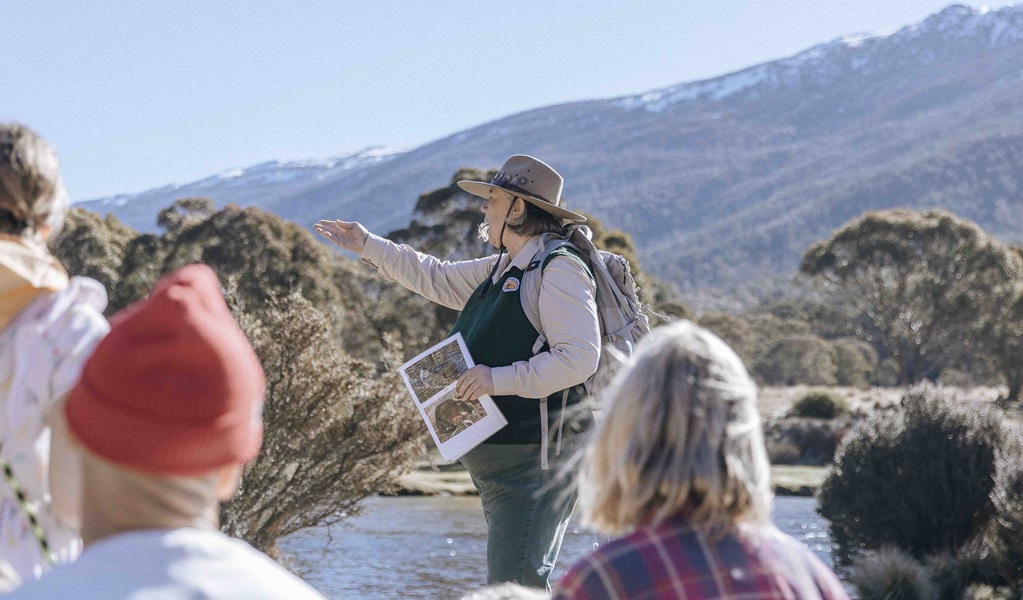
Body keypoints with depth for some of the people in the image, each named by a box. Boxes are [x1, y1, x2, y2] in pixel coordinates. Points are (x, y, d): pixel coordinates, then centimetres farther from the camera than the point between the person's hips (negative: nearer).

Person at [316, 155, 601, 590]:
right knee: (510, 581, 13)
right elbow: (439, 279, 34)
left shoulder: (559, 270, -13)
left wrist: (497, 379, -23)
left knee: (514, 585, -15)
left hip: (534, 459, -10)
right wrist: (367, 246, 36)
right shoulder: (502, 269, 18)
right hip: (499, 462, 10)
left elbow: (579, 358, -23)